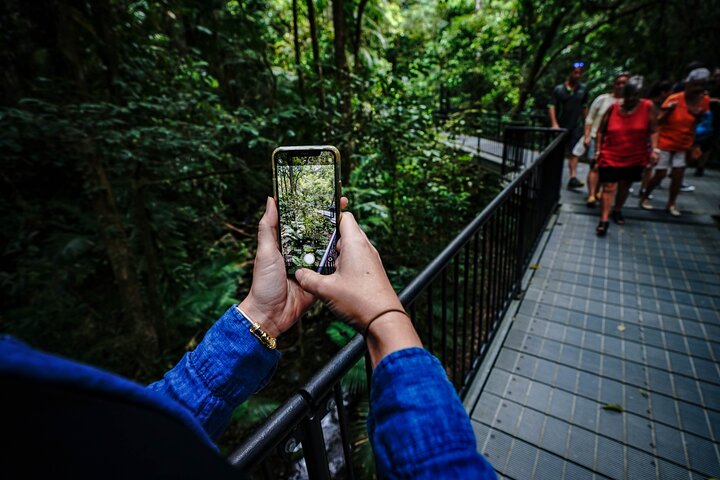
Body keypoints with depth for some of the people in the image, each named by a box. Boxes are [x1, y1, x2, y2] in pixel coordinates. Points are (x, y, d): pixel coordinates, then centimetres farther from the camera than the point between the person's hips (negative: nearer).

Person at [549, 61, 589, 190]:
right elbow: (551, 106, -6)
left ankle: (573, 178, -14)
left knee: (573, 152, -8)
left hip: (576, 126, 2)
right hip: (560, 125, -1)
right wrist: (554, 123, -16)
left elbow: (584, 107, 14)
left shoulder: (583, 89, 8)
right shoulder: (559, 89, -1)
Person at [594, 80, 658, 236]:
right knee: (608, 187, -8)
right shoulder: (613, 108, -4)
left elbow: (653, 131, -3)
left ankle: (617, 211, 36)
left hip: (635, 158, 2)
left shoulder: (647, 107, -3)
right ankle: (604, 220, -8)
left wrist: (654, 149, -12)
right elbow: (601, 131, 4)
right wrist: (598, 150, 1)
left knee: (625, 186, 16)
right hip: (611, 156, -2)